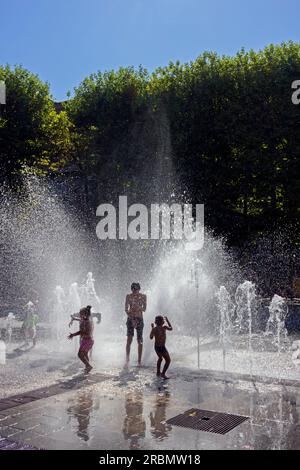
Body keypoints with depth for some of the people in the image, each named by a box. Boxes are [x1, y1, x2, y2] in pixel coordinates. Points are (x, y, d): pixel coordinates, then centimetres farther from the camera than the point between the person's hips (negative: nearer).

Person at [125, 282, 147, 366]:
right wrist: (132, 319, -15)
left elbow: (144, 309, 0)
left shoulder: (143, 296, 2)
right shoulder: (128, 296, 1)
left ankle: (139, 361, 9)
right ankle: (127, 360, -4)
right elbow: (126, 309, -4)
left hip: (139, 319, 1)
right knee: (129, 339, -8)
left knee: (140, 340, 2)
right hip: (130, 319, 0)